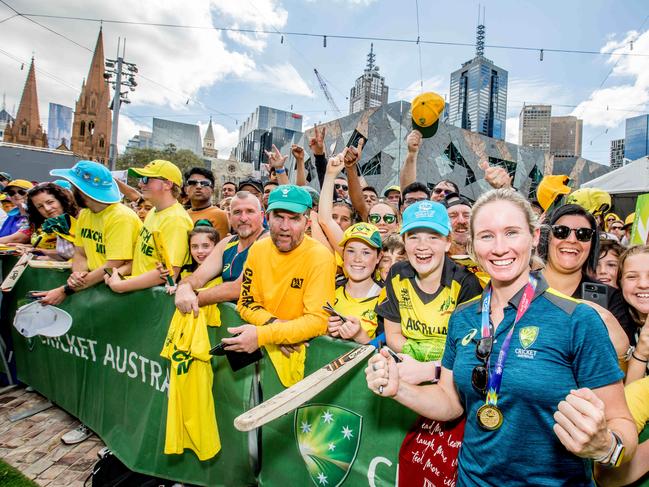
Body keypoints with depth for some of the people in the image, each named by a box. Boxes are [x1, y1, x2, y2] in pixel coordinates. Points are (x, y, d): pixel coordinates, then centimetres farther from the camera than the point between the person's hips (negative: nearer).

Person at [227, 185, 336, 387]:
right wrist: (274, 324, -17)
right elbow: (246, 303, 3)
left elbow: (318, 320, -22)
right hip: (265, 344, 6)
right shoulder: (258, 249, 1)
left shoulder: (320, 257, -17)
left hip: (301, 346, -5)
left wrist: (262, 335, -29)